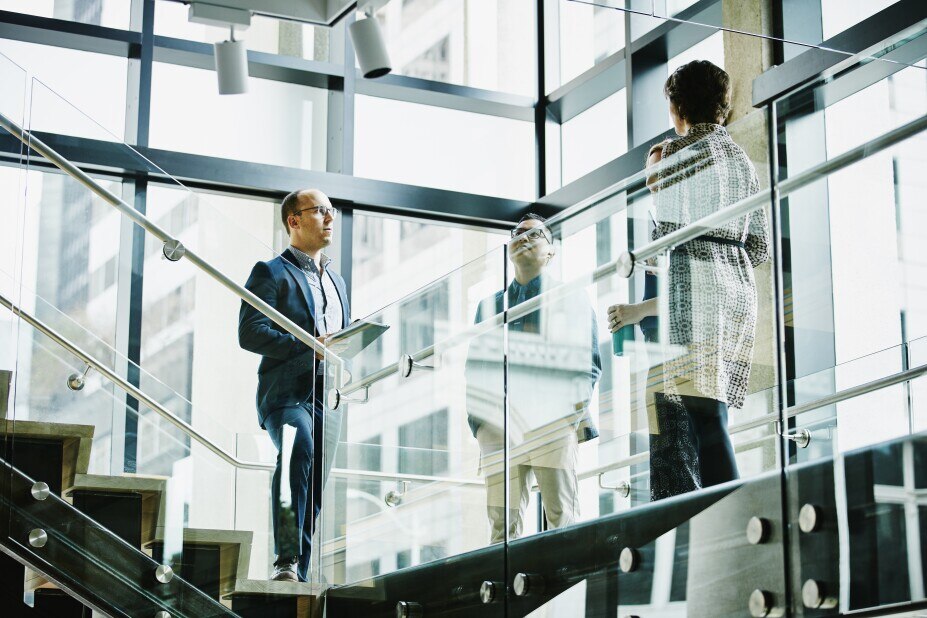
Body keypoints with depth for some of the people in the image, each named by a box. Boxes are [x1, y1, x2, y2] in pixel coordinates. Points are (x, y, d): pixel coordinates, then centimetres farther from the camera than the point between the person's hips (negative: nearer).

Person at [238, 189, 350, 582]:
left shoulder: (337, 281, 27)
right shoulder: (271, 273, 4)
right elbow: (249, 333, -9)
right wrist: (308, 346, -18)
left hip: (327, 398, 7)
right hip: (286, 392, -7)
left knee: (314, 494, 3)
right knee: (298, 448, -33)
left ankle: (298, 578, 7)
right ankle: (286, 560, -36)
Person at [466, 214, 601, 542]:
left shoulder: (572, 299, 15)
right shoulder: (491, 305, 23)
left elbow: (589, 361, 8)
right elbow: (474, 367, 18)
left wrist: (574, 402, -8)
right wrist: (478, 422, 4)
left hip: (554, 420, -2)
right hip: (500, 427, 2)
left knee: (562, 516, -5)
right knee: (503, 521, -4)